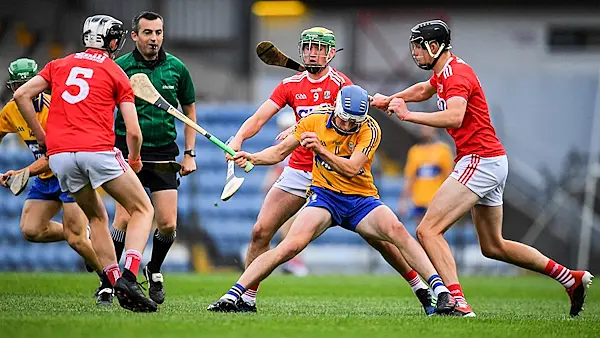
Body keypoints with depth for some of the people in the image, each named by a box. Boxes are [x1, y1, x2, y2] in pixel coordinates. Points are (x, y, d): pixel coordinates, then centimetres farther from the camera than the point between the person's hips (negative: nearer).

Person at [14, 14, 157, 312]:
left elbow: (21, 95, 10)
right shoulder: (116, 74, 10)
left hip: (59, 154, 4)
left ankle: (117, 285, 12)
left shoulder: (59, 65, 20)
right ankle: (128, 277, -11)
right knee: (143, 210, 9)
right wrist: (135, 161, 23)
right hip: (98, 150, -4)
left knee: (97, 217, 23)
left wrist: (42, 137, 17)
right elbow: (134, 132, 4)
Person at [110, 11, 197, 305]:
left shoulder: (176, 68, 4)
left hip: (164, 153, 2)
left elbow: (189, 110, 15)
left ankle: (154, 270, 24)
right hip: (128, 151, -2)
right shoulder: (120, 67, -4)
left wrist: (189, 154, 10)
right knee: (125, 218, -14)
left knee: (167, 225, -3)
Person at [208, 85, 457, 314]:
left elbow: (351, 169, -22)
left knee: (396, 229, -28)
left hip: (361, 199, 0)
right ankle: (232, 296, -21)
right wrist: (252, 158, -12)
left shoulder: (370, 130, -11)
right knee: (291, 245, -24)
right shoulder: (315, 122, -4)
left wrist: (320, 149, -34)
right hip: (325, 194, 0)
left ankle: (441, 292, -26)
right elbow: (279, 152, 7)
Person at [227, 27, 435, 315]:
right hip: (299, 171, 4)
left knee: (378, 237, -7)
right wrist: (238, 139, -21)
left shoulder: (341, 84, -8)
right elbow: (258, 119, -1)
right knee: (260, 232, -6)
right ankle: (245, 299, 4)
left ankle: (422, 289, 6)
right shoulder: (290, 85, 5)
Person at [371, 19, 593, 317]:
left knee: (428, 230, -17)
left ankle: (458, 303, -30)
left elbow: (454, 117, -34)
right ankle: (572, 279, 21)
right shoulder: (443, 72, 15)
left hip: (480, 161, -11)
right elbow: (424, 90, 40)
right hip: (493, 161, 11)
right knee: (493, 246, 19)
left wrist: (408, 115, -30)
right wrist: (390, 99, 33)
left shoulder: (457, 74, -15)